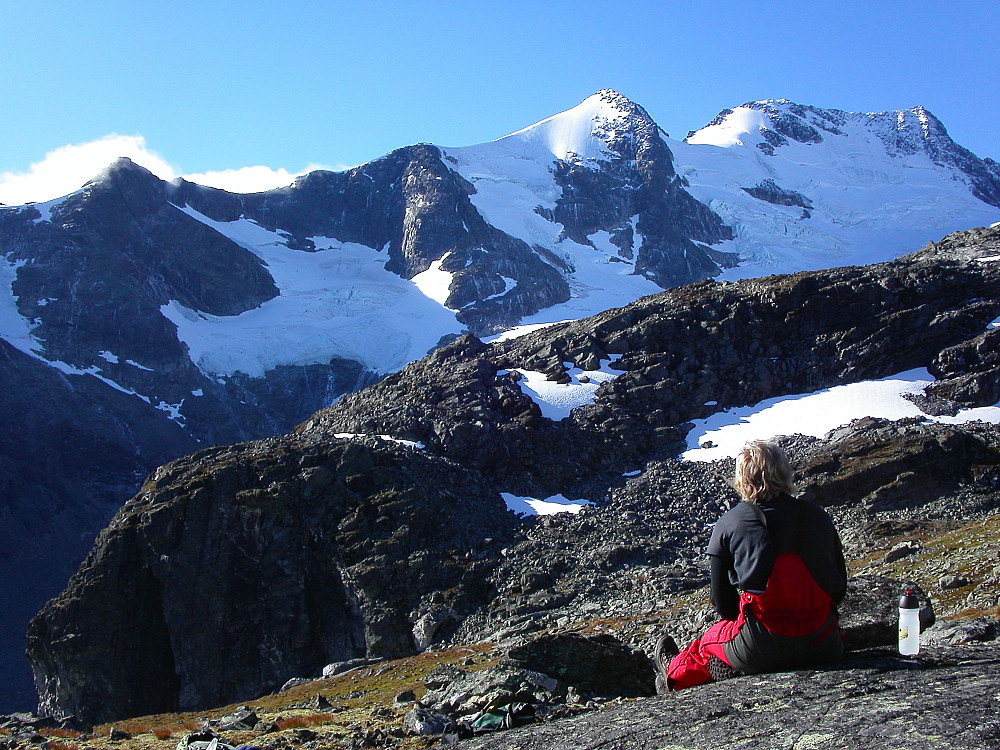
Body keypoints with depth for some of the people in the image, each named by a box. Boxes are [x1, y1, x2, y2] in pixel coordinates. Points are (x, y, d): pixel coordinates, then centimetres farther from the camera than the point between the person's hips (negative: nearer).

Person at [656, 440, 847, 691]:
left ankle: (675, 675, 57)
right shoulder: (818, 516, 4)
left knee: (709, 641, 28)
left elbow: (722, 604, 2)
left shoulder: (728, 524, -4)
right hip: (825, 647, 3)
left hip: (761, 652, -3)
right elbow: (839, 587, 12)